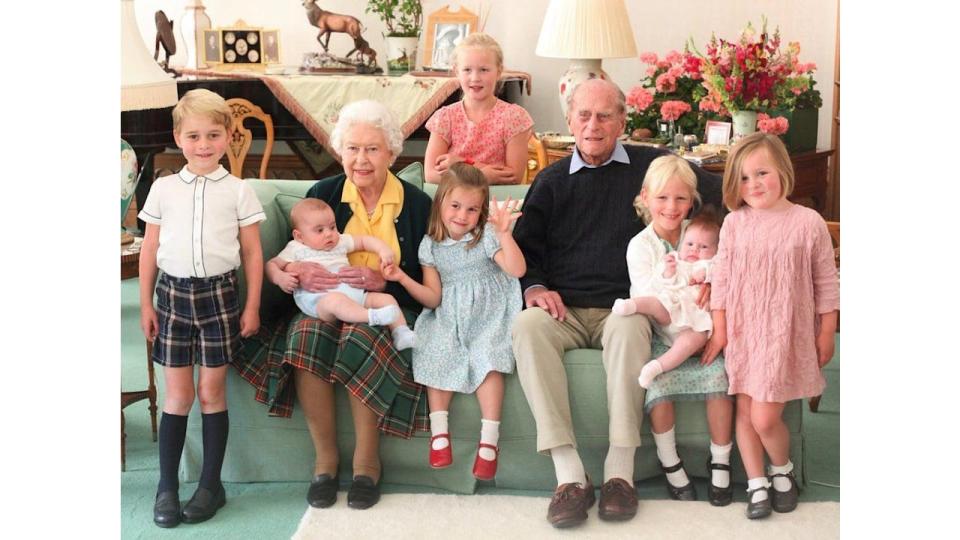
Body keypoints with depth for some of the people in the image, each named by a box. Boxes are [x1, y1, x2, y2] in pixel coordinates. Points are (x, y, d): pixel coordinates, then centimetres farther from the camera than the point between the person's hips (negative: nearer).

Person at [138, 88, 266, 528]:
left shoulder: (238, 191, 1)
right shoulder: (164, 189, 5)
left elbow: (252, 253, 3)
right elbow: (150, 249, 8)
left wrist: (252, 306, 0)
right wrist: (145, 303, 6)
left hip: (218, 293, -1)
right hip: (173, 293, 1)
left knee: (212, 391, 4)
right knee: (177, 393, 4)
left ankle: (211, 484, 14)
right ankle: (167, 487, 11)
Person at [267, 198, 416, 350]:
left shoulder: (340, 241, 24)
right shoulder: (297, 249, 14)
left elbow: (365, 241, 28)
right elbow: (272, 264, 14)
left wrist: (383, 249, 9)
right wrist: (280, 278, -10)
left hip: (353, 293, 6)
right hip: (318, 299, -6)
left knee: (386, 298, -7)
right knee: (335, 300, -41)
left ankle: (401, 332, -17)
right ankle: (372, 316, -55)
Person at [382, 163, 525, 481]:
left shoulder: (486, 236, -4)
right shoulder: (431, 245, 5)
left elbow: (517, 269, -20)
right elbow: (433, 298, 2)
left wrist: (504, 234, -32)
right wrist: (403, 279, -11)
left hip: (488, 316, -3)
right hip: (448, 318, 3)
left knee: (487, 357, -28)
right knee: (437, 353, -24)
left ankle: (489, 441, -27)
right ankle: (439, 432, -17)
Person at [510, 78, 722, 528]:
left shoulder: (651, 166, 10)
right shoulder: (551, 181, 18)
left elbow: (722, 195, 8)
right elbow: (524, 247, 15)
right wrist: (534, 287, -5)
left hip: (622, 307, -2)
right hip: (564, 311, 2)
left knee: (630, 327, -38)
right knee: (527, 326, -32)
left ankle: (620, 470, -33)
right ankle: (569, 474, -36)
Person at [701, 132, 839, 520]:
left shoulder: (808, 223, -6)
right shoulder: (734, 223, 0)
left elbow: (826, 283, 0)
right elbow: (721, 277, 4)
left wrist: (826, 334, 2)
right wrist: (719, 329, 2)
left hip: (786, 334, -3)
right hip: (743, 332, 3)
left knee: (765, 418, -7)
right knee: (744, 412, 7)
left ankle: (782, 470, 22)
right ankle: (756, 484, 22)